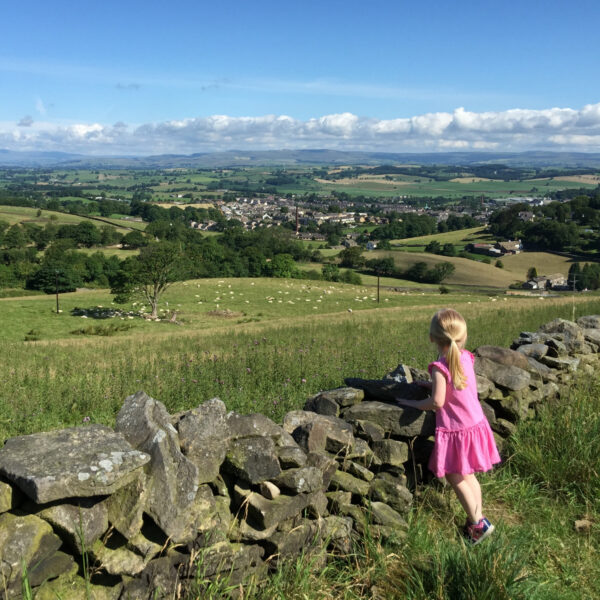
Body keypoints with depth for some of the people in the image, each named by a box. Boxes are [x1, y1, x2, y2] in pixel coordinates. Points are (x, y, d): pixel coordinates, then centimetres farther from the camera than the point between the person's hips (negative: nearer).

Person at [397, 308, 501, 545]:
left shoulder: (440, 367, -22)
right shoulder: (466, 357, 0)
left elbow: (437, 402, -24)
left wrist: (414, 403, -10)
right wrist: (435, 384, 15)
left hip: (456, 431, -8)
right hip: (475, 425, 8)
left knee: (455, 478, 7)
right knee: (468, 475, 19)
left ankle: (478, 523, 11)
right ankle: (477, 519, 27)